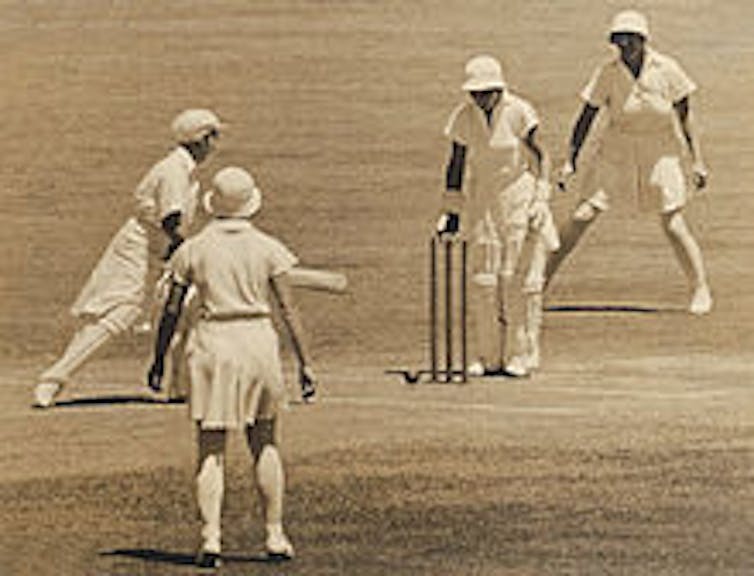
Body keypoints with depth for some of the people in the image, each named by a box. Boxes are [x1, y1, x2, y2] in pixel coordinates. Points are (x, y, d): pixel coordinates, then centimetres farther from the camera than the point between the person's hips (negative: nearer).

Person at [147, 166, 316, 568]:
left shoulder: (193, 250, 1)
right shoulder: (267, 249, -1)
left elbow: (171, 312, 3)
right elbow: (287, 308, -3)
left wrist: (158, 361, 13)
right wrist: (304, 362, 1)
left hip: (211, 343, 0)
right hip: (257, 341, 0)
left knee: (210, 451, 2)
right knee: (265, 445, 14)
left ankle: (211, 538, -8)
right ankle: (275, 535, 16)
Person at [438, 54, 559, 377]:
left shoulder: (518, 112, -11)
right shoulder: (464, 117, -1)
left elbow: (538, 156, -7)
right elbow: (457, 164, 7)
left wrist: (540, 199, -16)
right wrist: (451, 211, 7)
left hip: (519, 196, -4)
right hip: (481, 200, 4)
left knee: (519, 277, -5)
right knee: (483, 278, 0)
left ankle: (520, 355, 2)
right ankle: (488, 357, 7)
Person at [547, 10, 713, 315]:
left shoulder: (666, 70, -11)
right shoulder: (608, 73, -9)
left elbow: (685, 115, -3)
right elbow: (587, 117, -3)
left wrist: (697, 160, -5)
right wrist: (571, 160, -7)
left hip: (660, 152, -1)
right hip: (616, 151, 1)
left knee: (673, 225, -3)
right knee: (583, 215, -6)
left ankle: (701, 288, 13)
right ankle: (543, 278, 2)